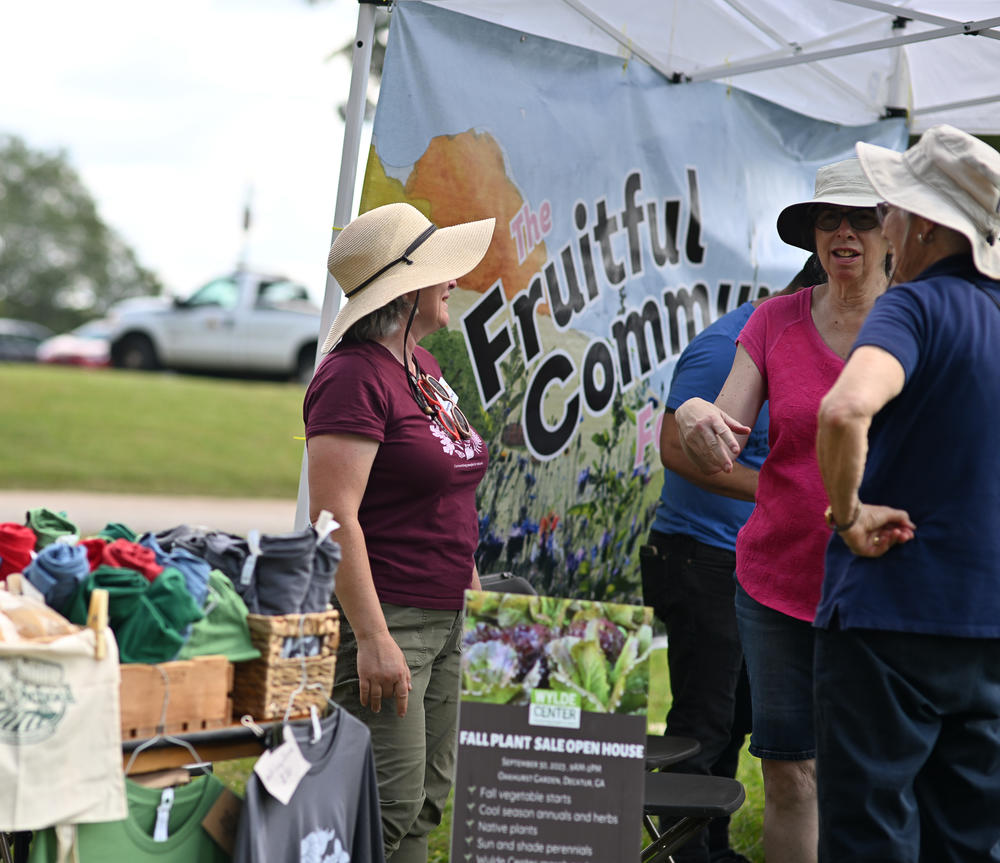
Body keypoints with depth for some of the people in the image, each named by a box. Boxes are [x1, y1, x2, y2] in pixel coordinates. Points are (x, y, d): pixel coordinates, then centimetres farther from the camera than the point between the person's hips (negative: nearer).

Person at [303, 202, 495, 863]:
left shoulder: (421, 364, 14)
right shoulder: (354, 376, -15)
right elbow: (335, 518, -21)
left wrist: (473, 588, 22)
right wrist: (372, 637, -24)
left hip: (444, 618, 10)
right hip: (383, 615, -10)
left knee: (428, 800, 12)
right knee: (390, 807, -9)